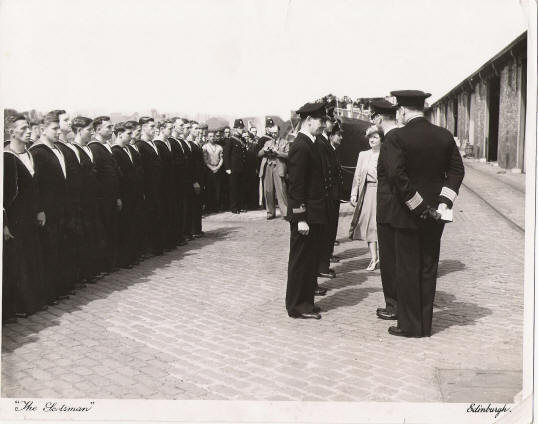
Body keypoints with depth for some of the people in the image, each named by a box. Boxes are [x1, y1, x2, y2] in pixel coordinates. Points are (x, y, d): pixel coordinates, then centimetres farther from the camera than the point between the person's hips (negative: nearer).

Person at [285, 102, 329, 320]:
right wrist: (300, 218, -22)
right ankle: (297, 305, 9)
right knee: (301, 259, 0)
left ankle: (305, 299, 25)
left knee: (309, 258, 15)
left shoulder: (308, 145, 13)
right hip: (305, 215, -10)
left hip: (313, 213, 10)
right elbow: (296, 185, -20)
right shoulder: (300, 147, -17)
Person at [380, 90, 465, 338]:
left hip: (407, 215, -5)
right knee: (428, 269, 13)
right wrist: (443, 202, -1)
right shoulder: (445, 136, 3)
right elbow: (456, 170, 3)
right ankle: (426, 324, 22)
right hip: (435, 216, 5)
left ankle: (410, 326, 12)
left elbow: (396, 175, -22)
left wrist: (420, 208, -15)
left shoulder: (398, 138, -14)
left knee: (408, 270, 5)